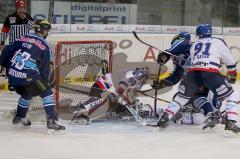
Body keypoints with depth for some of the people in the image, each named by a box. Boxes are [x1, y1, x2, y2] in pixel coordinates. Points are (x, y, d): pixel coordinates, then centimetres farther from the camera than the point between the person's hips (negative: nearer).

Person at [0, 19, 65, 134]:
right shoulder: (45, 45, 2)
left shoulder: (23, 39, 17)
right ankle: (52, 122, -10)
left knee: (27, 93, 32)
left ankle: (19, 117, 44)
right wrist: (45, 82, 15)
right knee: (47, 93, 3)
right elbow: (45, 67, 4)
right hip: (27, 76, -6)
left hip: (12, 74, 6)